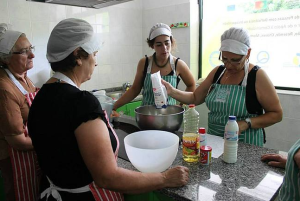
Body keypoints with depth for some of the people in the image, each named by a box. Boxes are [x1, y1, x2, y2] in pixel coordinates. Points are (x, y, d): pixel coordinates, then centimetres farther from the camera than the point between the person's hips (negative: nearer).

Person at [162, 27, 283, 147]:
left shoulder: (257, 76, -8)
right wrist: (172, 91, -4)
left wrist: (246, 123, -18)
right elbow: (195, 98, 11)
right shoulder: (217, 72, 7)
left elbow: (276, 114, -4)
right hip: (213, 141, 4)